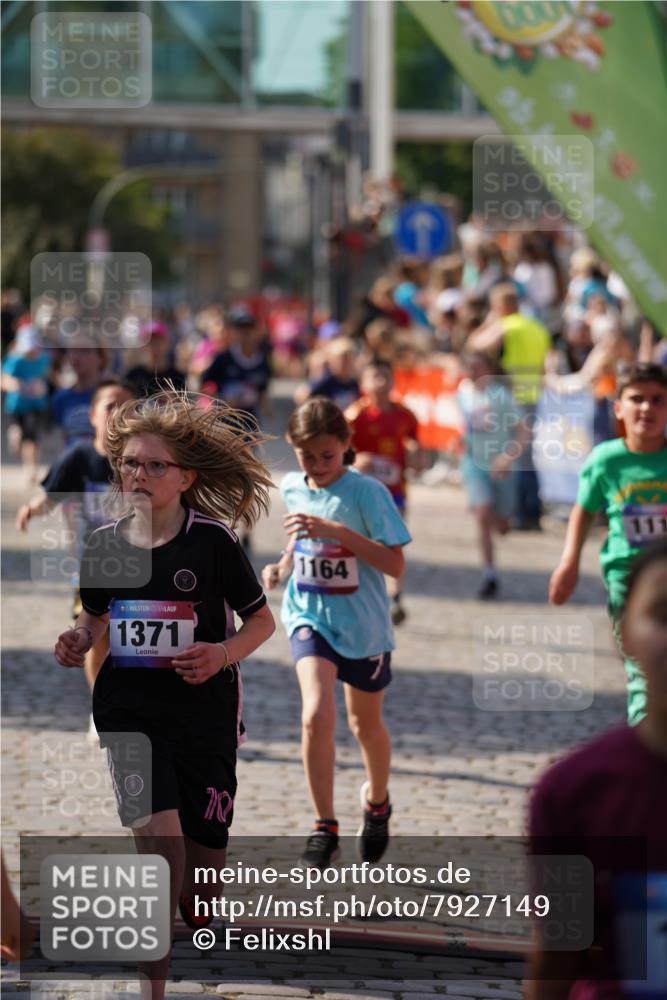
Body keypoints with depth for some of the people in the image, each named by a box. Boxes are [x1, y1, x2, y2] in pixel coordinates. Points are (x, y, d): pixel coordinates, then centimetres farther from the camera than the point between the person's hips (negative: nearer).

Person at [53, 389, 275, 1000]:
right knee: (160, 837, -20)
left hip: (205, 714, -1)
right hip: (127, 712, 1)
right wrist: (79, 642, -3)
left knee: (202, 857, 7)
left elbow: (261, 619, 2)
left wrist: (223, 654, -17)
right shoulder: (105, 544, 2)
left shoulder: (212, 542, -8)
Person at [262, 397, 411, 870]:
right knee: (317, 714, -21)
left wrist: (337, 532, -28)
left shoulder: (366, 492, -15)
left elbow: (395, 565, -20)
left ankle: (377, 800, 47)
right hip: (309, 617, 2)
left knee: (366, 724, 17)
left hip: (363, 624, -2)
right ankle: (325, 828, -14)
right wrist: (283, 565, 0)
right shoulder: (293, 489, 1)